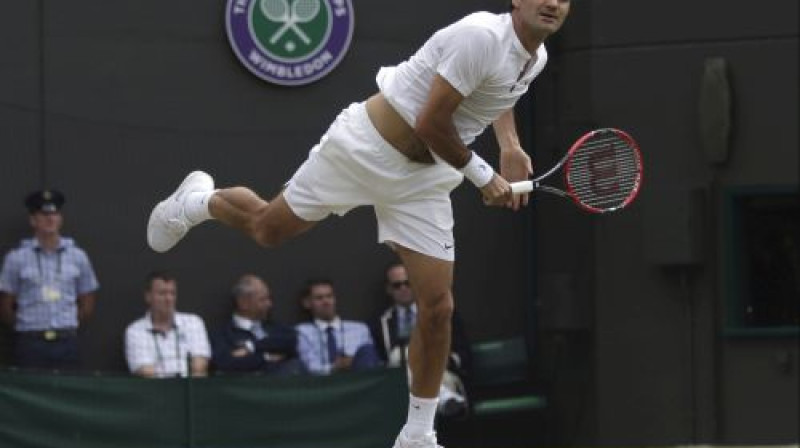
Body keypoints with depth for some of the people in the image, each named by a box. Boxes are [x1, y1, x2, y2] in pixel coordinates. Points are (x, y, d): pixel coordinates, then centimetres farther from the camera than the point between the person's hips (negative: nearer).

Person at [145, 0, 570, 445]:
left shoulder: (536, 57, -1)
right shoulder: (480, 37, -28)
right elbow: (431, 123, -26)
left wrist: (510, 146, 11)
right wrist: (482, 176, -15)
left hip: (424, 178, 6)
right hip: (364, 150, -6)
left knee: (438, 306, -3)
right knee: (267, 229, 13)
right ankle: (198, 201, 48)